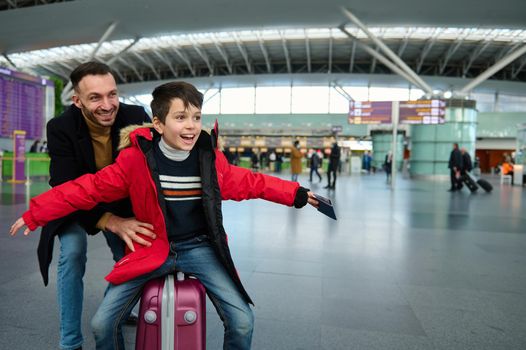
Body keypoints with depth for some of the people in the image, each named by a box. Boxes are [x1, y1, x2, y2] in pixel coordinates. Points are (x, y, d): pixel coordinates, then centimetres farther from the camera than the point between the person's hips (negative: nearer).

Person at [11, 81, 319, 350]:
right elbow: (90, 188, -5)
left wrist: (296, 194, 6)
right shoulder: (135, 158, -12)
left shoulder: (211, 158, -6)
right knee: (102, 323, -3)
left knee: (243, 322, -9)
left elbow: (250, 182, 4)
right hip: (153, 248, 0)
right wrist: (36, 214, -4)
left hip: (200, 248, 1)